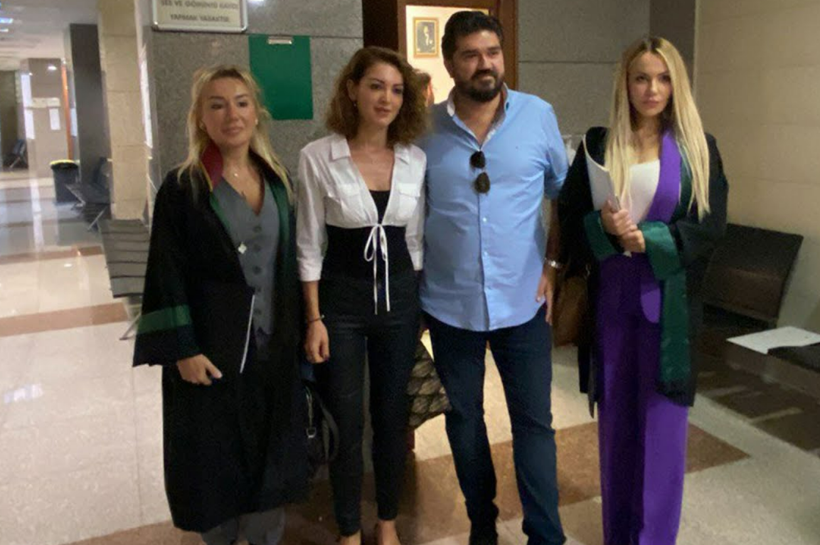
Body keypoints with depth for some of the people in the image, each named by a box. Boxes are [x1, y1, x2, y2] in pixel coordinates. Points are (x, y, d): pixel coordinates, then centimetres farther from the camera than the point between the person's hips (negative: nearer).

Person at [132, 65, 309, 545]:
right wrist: (183, 349, -14)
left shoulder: (276, 181, 6)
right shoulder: (182, 188, -7)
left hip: (273, 345, 4)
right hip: (212, 347, -4)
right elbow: (168, 275, -9)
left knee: (271, 451, 14)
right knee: (215, 456, 8)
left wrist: (298, 330, 9)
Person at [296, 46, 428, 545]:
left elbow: (415, 239, 8)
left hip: (399, 297, 3)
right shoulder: (318, 156, -8)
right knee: (345, 420, 8)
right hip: (341, 298, -2)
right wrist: (314, 319, -8)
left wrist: (418, 304, 8)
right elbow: (310, 245, -5)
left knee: (393, 415, 14)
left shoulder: (416, 159, 0)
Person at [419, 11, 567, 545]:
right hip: (450, 304, 1)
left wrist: (553, 263, 0)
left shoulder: (538, 115, -2)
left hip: (523, 300, 0)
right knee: (463, 419, 14)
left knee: (534, 421, 5)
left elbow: (565, 193, 8)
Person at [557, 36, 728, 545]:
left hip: (669, 299, -1)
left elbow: (711, 226, -4)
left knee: (662, 421, 5)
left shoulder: (698, 148, 2)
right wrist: (605, 227, -19)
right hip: (611, 296, 1)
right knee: (616, 418, 12)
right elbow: (571, 216, 1)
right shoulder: (598, 144, 4)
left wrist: (646, 239, -17)